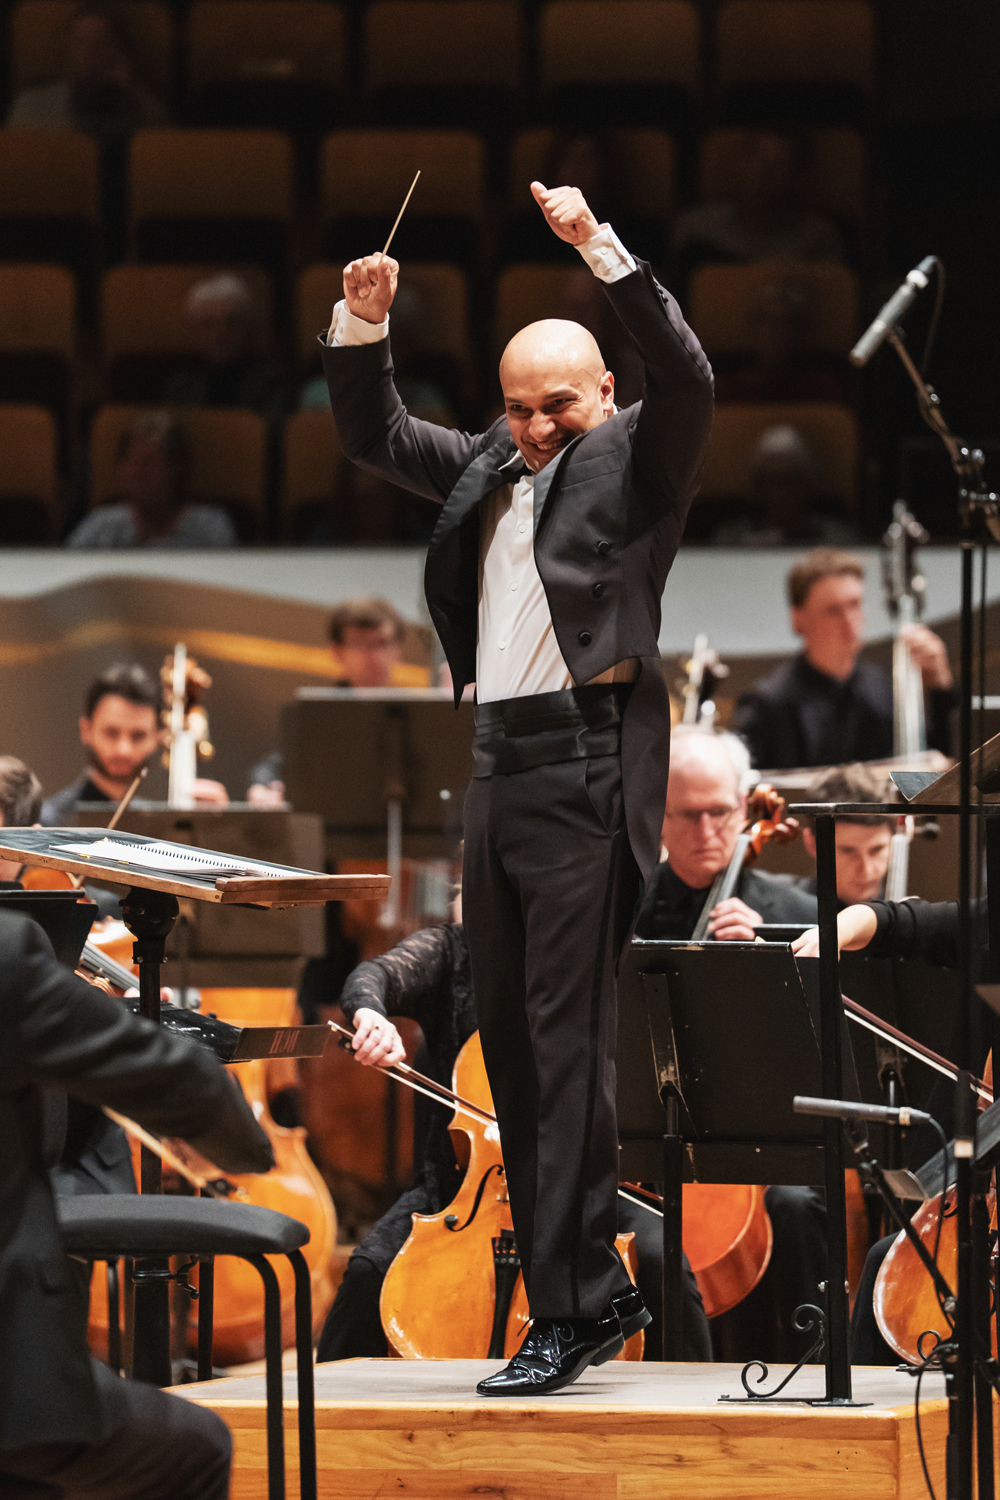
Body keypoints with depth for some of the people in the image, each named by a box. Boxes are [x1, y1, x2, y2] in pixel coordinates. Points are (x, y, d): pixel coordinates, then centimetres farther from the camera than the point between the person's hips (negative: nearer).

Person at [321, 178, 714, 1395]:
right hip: (499, 764, 8)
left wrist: (600, 248, -24)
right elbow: (373, 435, 26)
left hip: (587, 767, -8)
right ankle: (596, 1291, 16)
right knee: (509, 1045, 9)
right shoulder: (490, 469, 19)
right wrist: (362, 323, 10)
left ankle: (569, 1311, -10)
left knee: (568, 1042, -10)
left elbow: (686, 380, -18)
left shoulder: (636, 460, 0)